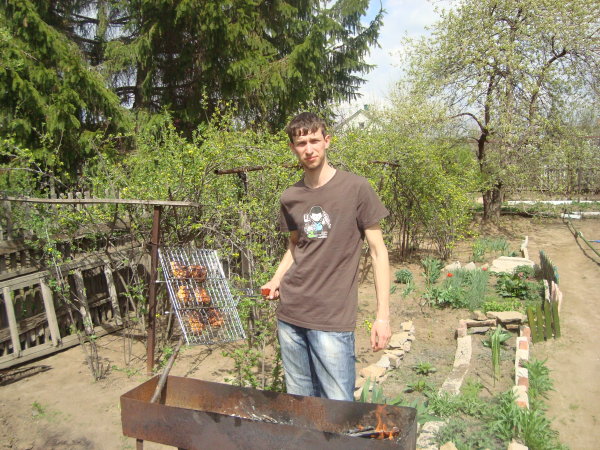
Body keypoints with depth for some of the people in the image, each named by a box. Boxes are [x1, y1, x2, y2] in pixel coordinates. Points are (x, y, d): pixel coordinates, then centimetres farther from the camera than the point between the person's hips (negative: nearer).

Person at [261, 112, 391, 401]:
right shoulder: (290, 198, 8)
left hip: (333, 319, -4)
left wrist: (382, 316, -8)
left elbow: (377, 250, -4)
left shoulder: (356, 188, -6)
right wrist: (276, 280, 4)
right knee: (298, 404, 15)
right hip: (290, 315, 5)